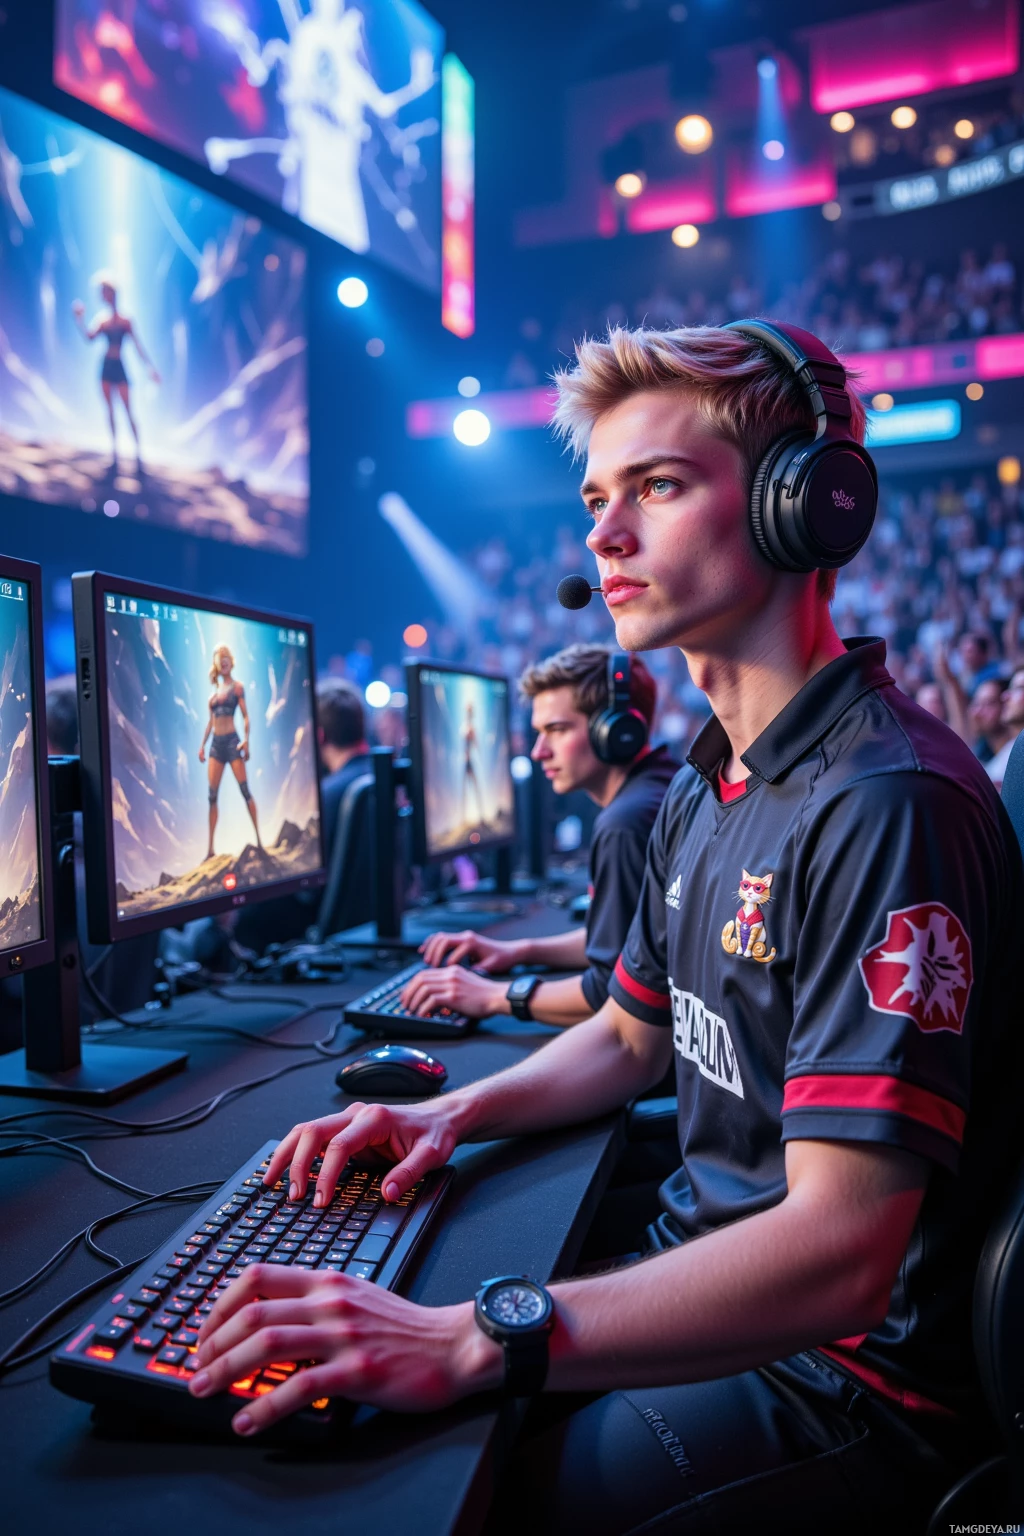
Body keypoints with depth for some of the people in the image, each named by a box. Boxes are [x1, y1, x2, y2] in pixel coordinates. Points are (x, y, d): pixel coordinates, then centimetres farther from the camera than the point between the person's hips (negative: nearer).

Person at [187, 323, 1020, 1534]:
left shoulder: (886, 802, -25)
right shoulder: (701, 795, 6)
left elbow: (838, 1253, -30)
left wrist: (471, 1339, -34)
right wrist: (454, 1113, 0)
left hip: (848, 1378, -7)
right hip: (705, 1280, 8)